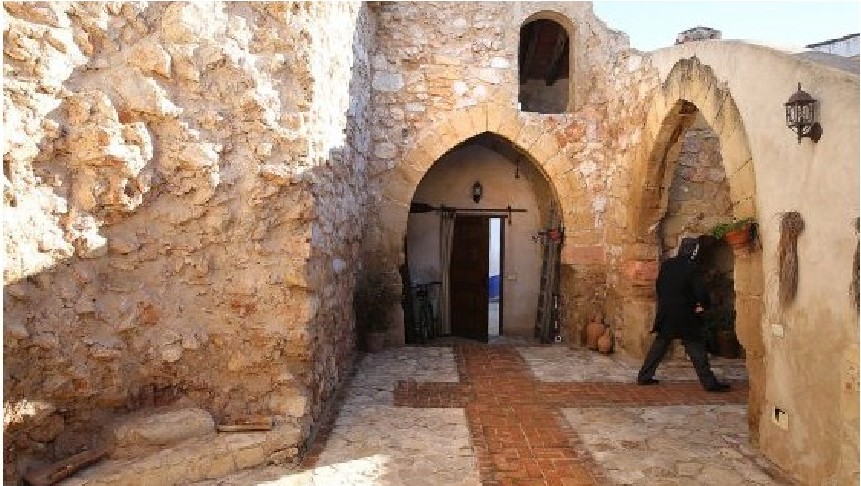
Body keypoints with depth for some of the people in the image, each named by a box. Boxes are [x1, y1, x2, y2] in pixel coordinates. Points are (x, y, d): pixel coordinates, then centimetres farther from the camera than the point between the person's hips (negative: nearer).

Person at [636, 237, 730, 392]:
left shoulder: (666, 265, 4)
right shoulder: (692, 268, -14)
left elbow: (658, 286, 13)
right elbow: (700, 292, -16)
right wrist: (703, 305, 2)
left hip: (665, 314, 6)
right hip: (685, 316, -6)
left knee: (659, 344, 13)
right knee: (696, 347, 2)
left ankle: (644, 376, 15)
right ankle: (709, 382, 7)